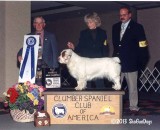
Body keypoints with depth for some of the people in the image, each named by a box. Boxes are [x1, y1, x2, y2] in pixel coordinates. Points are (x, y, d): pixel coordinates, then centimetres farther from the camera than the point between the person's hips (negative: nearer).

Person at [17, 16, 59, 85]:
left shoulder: (51, 36, 10)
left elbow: (55, 52, 7)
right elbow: (23, 49, 13)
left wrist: (55, 68, -3)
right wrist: (19, 56, -10)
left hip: (46, 66, -1)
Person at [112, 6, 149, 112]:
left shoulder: (137, 27, -5)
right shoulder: (115, 27, 11)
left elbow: (142, 46, -6)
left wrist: (142, 62, -9)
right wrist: (115, 57, 14)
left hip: (131, 63, -4)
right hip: (117, 63, 4)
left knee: (132, 87, 5)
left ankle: (133, 107, 15)